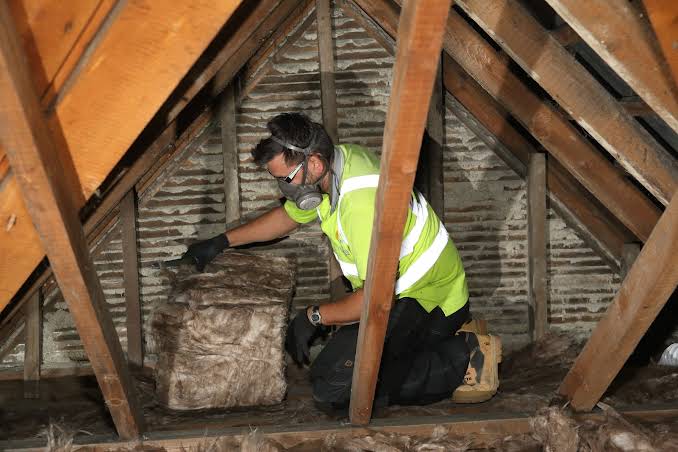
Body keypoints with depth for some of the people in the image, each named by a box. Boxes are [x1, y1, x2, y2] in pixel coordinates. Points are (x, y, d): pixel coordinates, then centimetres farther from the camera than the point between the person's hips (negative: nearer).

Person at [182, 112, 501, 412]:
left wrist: (314, 317, -18)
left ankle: (460, 361, -9)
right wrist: (221, 242, 18)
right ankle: (450, 341, 13)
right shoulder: (337, 159, -1)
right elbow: (288, 216, 19)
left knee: (331, 388, -18)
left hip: (427, 301, -10)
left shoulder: (362, 201, -32)